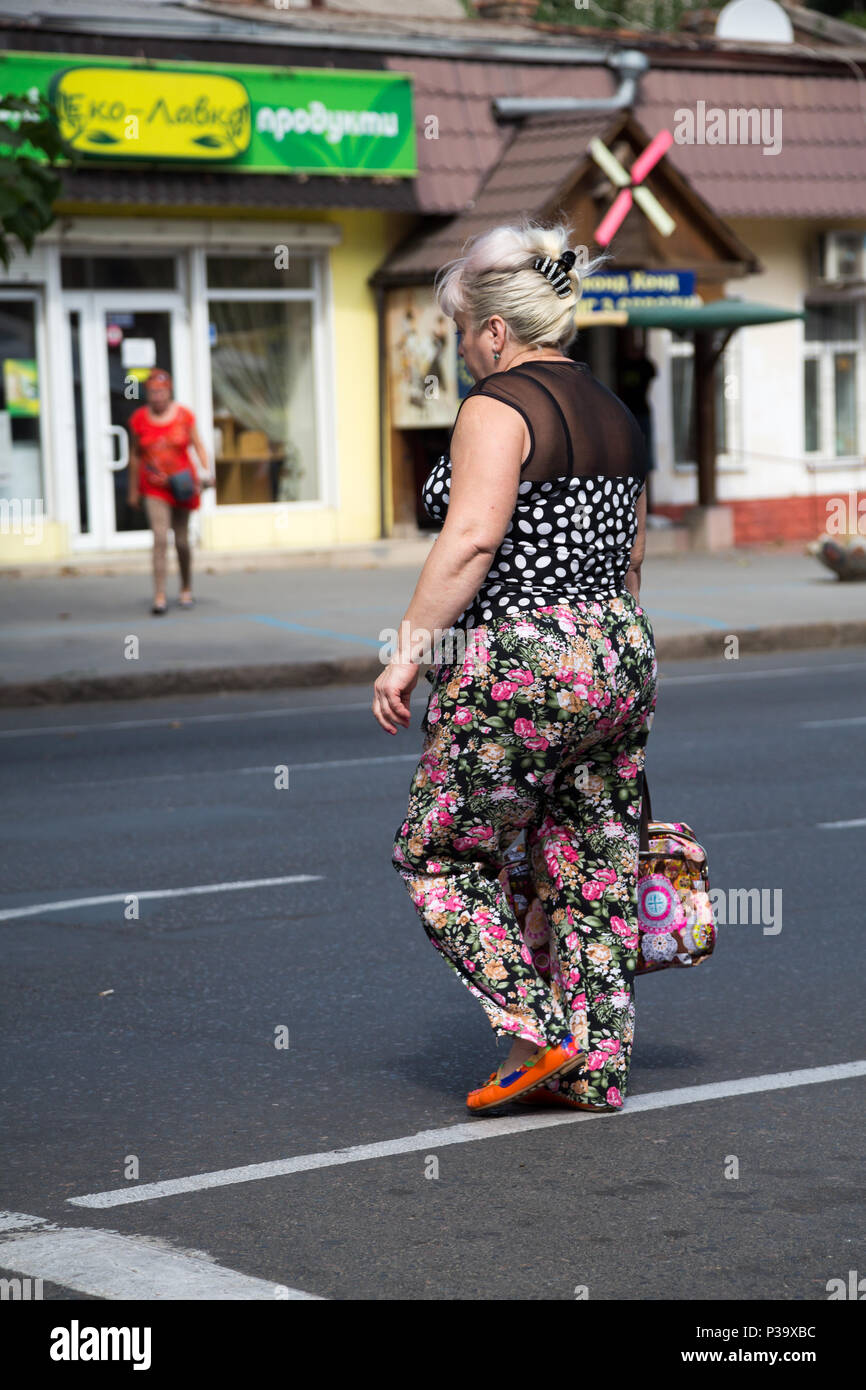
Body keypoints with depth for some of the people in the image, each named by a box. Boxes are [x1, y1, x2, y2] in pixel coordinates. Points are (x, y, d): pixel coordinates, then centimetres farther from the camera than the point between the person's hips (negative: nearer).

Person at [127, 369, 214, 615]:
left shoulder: (184, 415, -3)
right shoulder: (139, 419, -1)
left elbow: (198, 446, 1)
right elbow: (135, 455, 8)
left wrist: (206, 471, -15)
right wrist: (133, 488, 10)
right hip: (154, 488, 0)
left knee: (181, 541, 9)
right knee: (160, 539, -14)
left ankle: (186, 590, 29)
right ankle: (159, 596, -16)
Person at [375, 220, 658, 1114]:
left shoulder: (497, 407, -11)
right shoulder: (613, 413, 15)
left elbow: (471, 539, -22)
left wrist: (407, 650, -18)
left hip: (521, 670, -8)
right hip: (622, 656, 8)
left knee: (440, 855, 6)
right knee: (591, 870, 12)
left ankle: (535, 1037, 0)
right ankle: (599, 1069, 15)